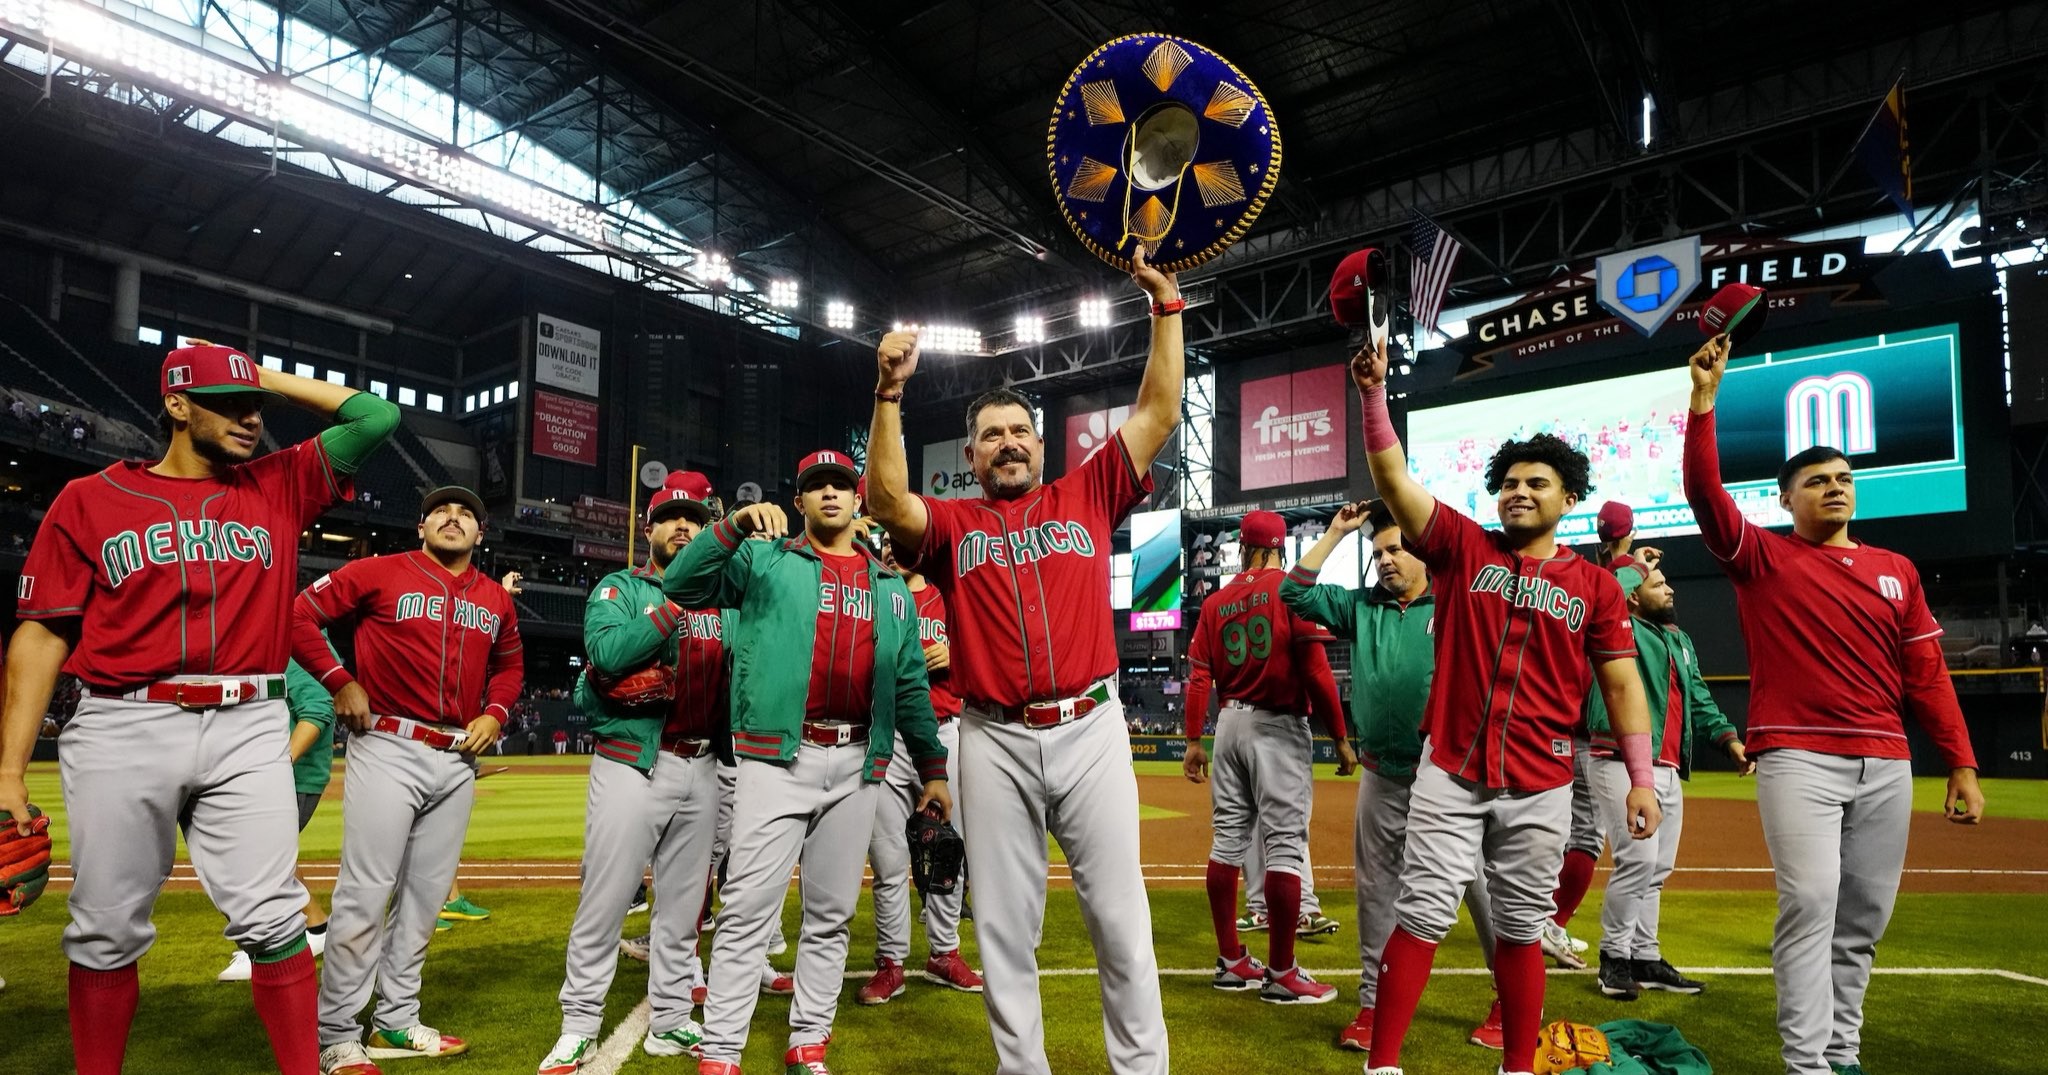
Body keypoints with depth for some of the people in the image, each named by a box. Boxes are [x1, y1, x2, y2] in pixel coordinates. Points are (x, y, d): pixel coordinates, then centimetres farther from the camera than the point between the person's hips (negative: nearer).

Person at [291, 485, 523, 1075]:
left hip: (458, 760, 5)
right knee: (365, 893, -5)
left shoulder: (497, 599, 12)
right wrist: (340, 681, -8)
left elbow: (509, 662, 24)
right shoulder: (381, 572, -2)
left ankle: (396, 1022, 25)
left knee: (426, 895, 12)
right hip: (388, 750, -5)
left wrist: (494, 714, 8)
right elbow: (301, 614, -1)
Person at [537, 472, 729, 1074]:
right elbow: (607, 652, -18)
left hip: (701, 769, 4)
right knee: (604, 903, 0)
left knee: (683, 905, 11)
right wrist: (679, 603, -20)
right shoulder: (620, 589, 2)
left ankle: (670, 1023, 23)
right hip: (632, 763, -4)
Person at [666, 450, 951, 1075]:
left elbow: (910, 682, 16)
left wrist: (932, 766, 13)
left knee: (832, 912, 10)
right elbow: (681, 585, -4)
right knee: (748, 908, -4)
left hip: (857, 765, 4)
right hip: (777, 758, -3)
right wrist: (736, 526, -16)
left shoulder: (890, 585, 15)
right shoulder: (765, 559, 7)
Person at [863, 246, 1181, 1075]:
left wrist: (1166, 305, 2)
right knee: (1005, 924, 10)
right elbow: (887, 499, -11)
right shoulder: (951, 525, 9)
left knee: (1119, 914, 6)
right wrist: (890, 392, -17)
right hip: (995, 741, 1)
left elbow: (1159, 412, 6)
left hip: (1090, 728, 0)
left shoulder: (1087, 497, 10)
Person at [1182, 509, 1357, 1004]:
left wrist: (1194, 741, 9)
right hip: (1279, 727, -5)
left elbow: (1199, 676, 5)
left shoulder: (1216, 602, 8)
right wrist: (1340, 737, -7)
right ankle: (1280, 973, -1)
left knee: (1228, 838, 9)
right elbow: (1316, 671, -13)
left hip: (1229, 723, 6)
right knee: (1284, 844, -3)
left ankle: (1232, 962, 18)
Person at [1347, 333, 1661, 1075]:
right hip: (1449, 771, -1)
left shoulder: (1594, 586, 6)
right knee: (1422, 914, -3)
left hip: (1540, 785, 1)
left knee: (1520, 930, 11)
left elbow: (1621, 684, 6)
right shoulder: (1463, 548, 4)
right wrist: (1375, 394, -16)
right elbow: (1393, 479, -5)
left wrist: (1641, 777, -1)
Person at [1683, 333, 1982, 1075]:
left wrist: (1961, 764, 7)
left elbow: (1927, 673, 13)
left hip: (1885, 763, 5)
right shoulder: (1763, 557, 3)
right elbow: (1704, 492, -12)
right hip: (1797, 757, -5)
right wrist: (1705, 396, -18)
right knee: (1810, 904, -12)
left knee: (1864, 917, 9)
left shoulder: (1895, 570, 15)